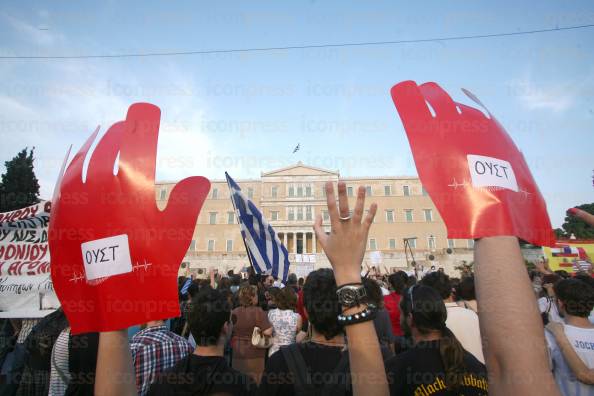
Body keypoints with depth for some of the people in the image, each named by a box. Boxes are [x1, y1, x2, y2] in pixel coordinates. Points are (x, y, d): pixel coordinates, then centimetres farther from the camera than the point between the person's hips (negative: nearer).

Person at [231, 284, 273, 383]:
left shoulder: (234, 312, 0)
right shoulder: (258, 311, -17)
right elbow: (267, 332, -21)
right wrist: (271, 326, -2)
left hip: (237, 353, 5)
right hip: (254, 352, -5)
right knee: (255, 382, 7)